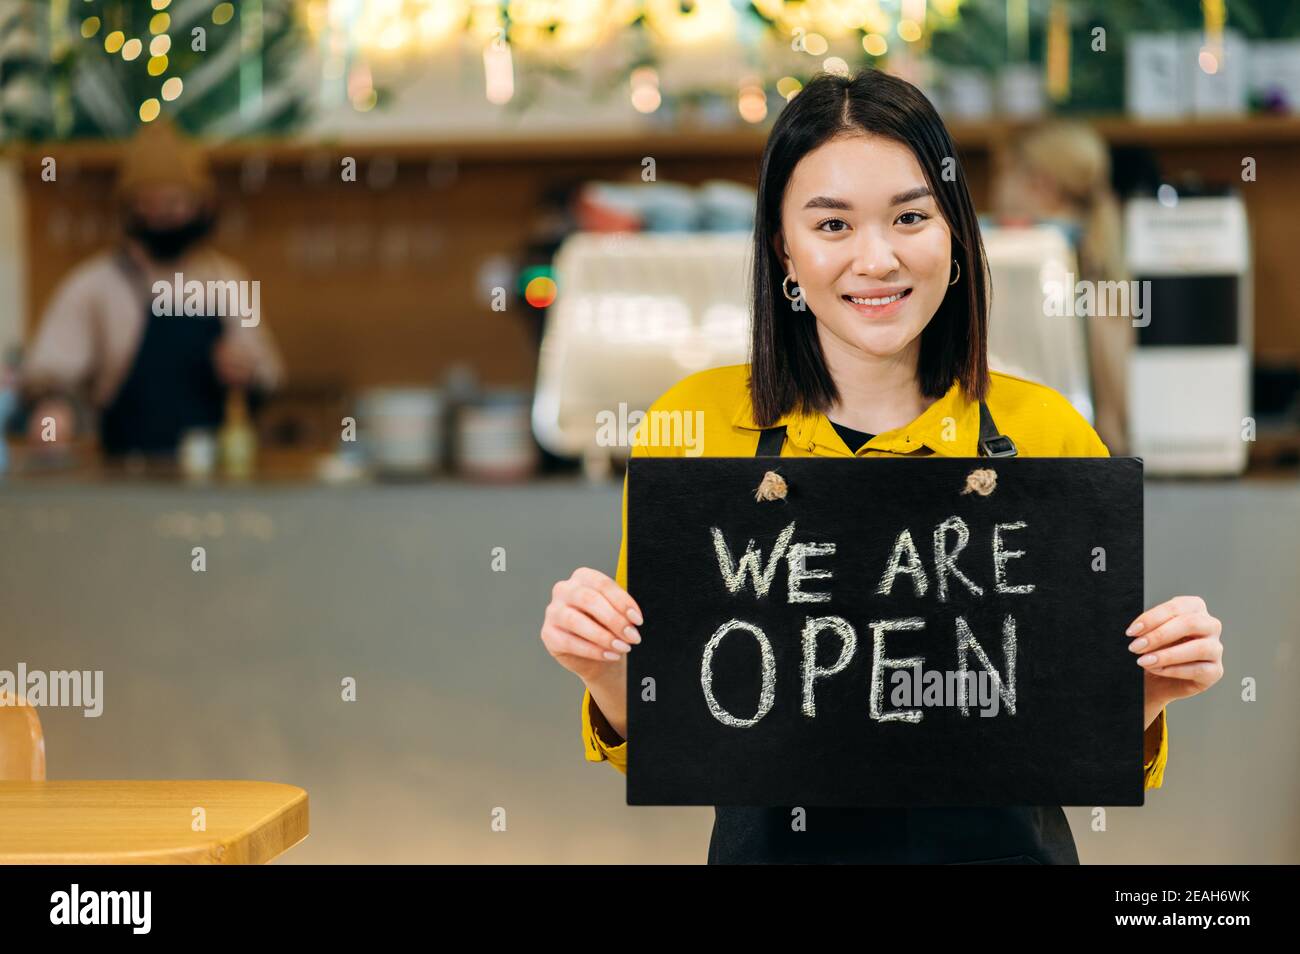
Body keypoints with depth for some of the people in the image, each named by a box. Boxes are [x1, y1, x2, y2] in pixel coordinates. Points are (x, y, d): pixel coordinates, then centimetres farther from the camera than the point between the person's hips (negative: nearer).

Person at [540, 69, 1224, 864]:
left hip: (1002, 848, 0)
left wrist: (1148, 695, -16)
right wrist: (606, 674, -18)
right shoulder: (693, 424, -6)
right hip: (774, 847, 0)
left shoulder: (1048, 433, -5)